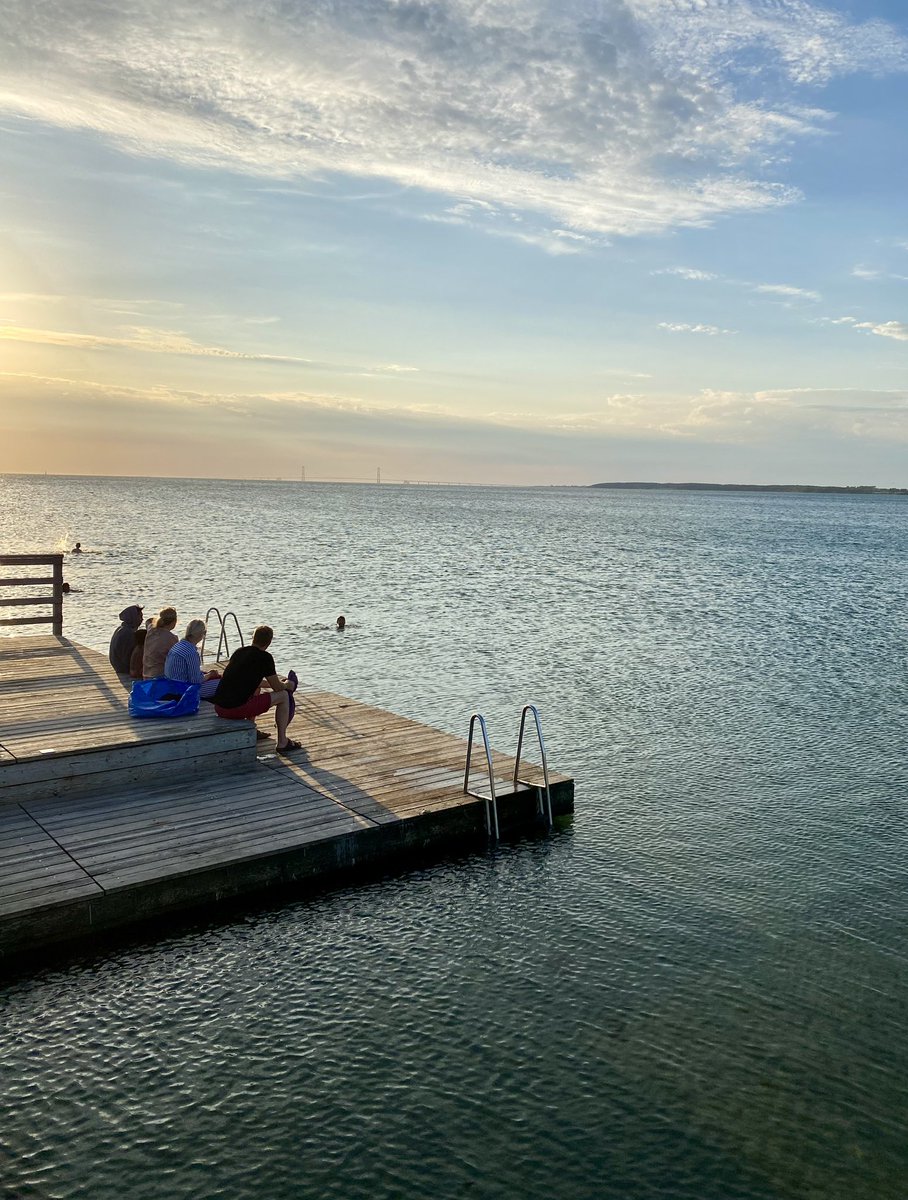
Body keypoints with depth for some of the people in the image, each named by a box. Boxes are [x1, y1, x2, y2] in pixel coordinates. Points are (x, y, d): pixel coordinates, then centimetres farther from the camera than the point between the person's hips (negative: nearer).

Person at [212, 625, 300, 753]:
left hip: (218, 707, 8)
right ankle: (282, 743, 11)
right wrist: (286, 685, 26)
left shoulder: (239, 651, 16)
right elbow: (277, 687, 2)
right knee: (283, 696, 7)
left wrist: (278, 682, 41)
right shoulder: (265, 658, -6)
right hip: (236, 709, -8)